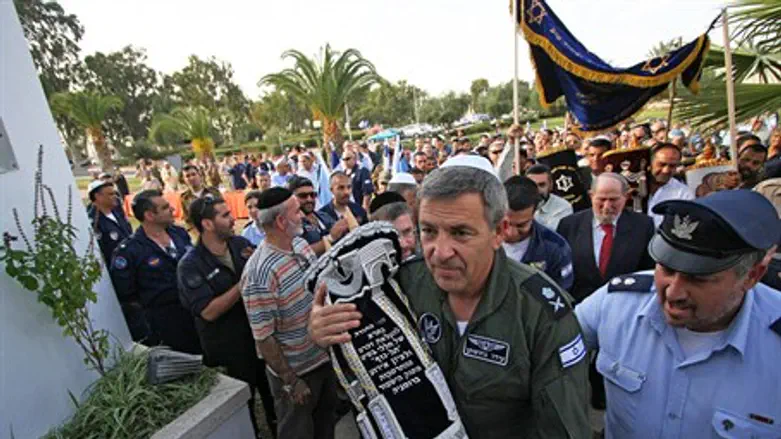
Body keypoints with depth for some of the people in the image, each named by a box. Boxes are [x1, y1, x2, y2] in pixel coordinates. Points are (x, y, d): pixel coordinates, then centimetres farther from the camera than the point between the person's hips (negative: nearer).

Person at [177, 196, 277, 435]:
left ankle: (279, 428, 50)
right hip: (230, 346, -5)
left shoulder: (241, 243, -6)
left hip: (261, 331, 5)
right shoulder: (190, 265, -19)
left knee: (272, 388, 24)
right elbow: (208, 312, -26)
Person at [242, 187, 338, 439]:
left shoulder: (301, 243, -4)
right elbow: (263, 338, -23)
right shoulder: (260, 273, -29)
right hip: (296, 370, -6)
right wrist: (290, 382, -15)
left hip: (325, 355, 6)